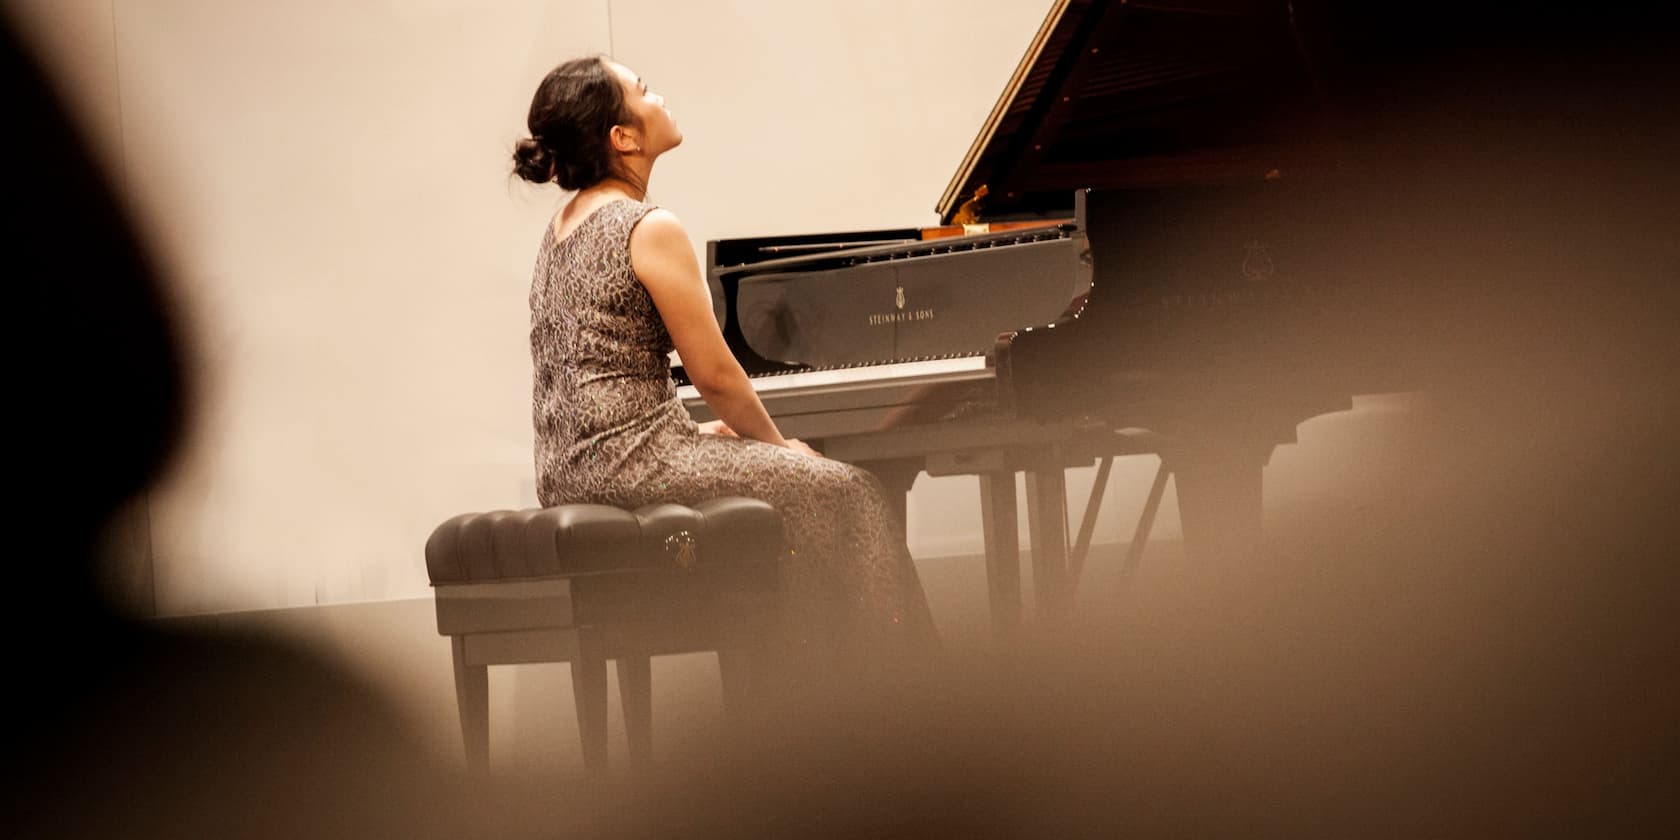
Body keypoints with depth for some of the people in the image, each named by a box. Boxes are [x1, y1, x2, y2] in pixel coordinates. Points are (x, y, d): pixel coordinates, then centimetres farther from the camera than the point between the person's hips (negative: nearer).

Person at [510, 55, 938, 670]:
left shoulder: (564, 224, 13)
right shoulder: (651, 229, -14)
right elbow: (715, 374, -11)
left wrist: (705, 429, 20)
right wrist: (777, 443, 6)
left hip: (566, 469, 9)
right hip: (634, 463, -9)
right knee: (841, 493, 1)